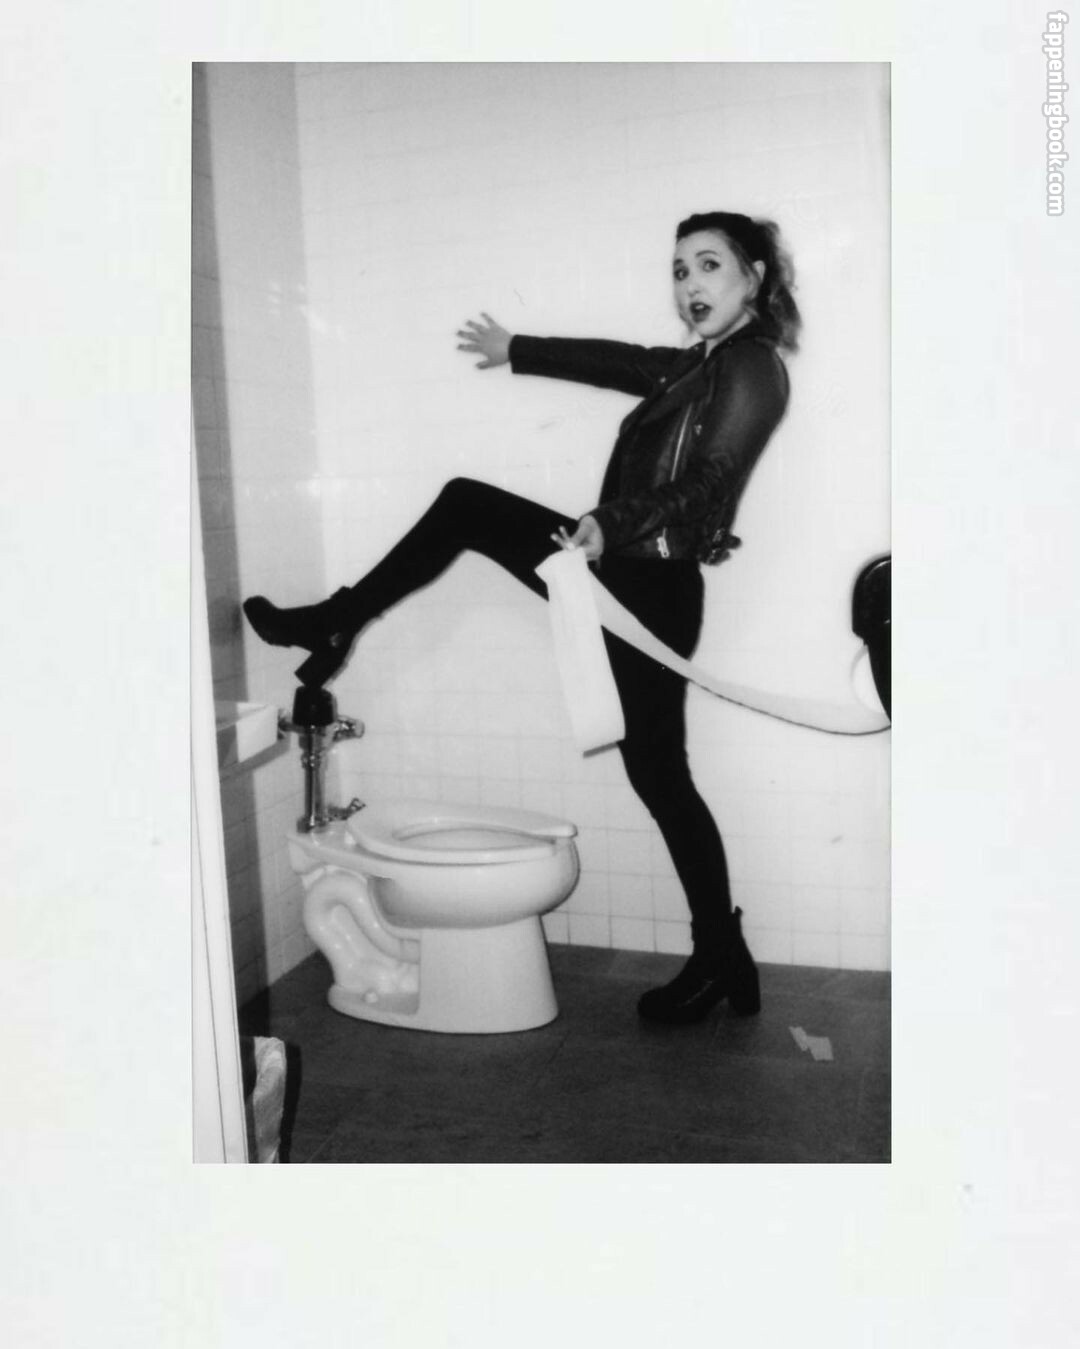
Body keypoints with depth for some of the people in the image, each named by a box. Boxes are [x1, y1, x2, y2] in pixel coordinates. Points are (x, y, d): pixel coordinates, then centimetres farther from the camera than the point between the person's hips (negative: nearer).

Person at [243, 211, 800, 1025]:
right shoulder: (706, 363, 16)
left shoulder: (752, 366, -11)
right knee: (465, 502, 12)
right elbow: (616, 361, 28)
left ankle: (723, 963, 12)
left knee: (658, 772, -3)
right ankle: (336, 626, 17)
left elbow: (705, 484, -23)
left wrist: (610, 525, -34)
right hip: (618, 564, 9)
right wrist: (518, 351, 37)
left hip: (650, 587, -9)